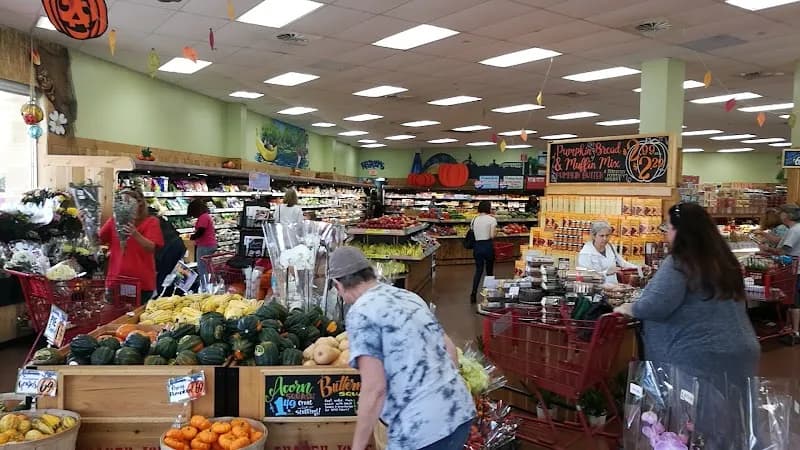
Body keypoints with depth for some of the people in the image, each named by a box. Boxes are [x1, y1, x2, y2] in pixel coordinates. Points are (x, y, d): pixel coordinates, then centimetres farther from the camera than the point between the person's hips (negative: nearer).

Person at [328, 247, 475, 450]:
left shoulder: (360, 313, -10)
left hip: (421, 428, -8)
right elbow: (449, 348, 17)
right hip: (460, 410, 8)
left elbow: (374, 389, -15)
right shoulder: (409, 296, 13)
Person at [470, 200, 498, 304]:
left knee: (478, 270, 12)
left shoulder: (474, 220, 5)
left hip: (477, 246, 4)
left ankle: (473, 294, -1)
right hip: (488, 246, -4)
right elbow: (493, 236, -14)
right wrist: (496, 232, 6)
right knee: (489, 270, 12)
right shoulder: (492, 219, -9)